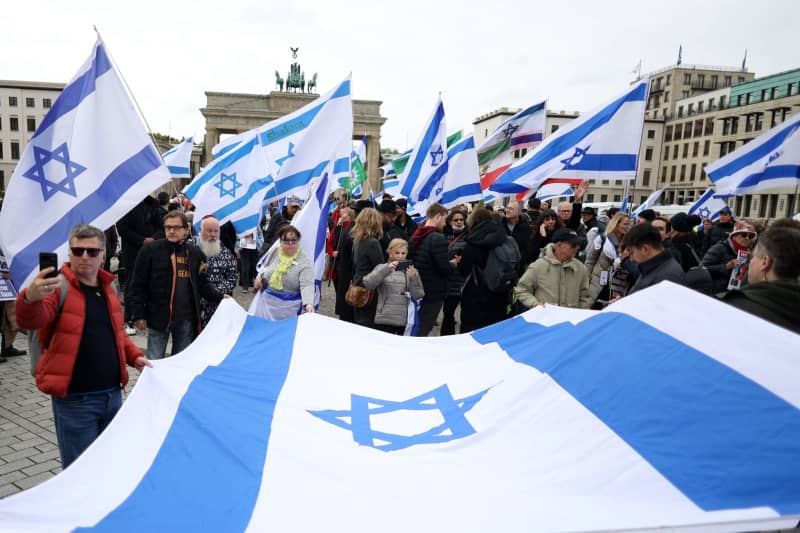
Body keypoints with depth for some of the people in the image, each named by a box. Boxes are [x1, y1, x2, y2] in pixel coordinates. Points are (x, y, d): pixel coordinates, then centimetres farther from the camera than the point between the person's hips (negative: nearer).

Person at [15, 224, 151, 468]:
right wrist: (31, 298, -51)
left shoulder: (108, 288, 9)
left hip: (112, 394, 6)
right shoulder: (57, 286, -11)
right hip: (75, 399, -6)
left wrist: (134, 356, 8)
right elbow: (31, 321, -30)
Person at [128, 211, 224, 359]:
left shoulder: (195, 253, 6)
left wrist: (220, 298, -1)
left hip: (187, 318, 3)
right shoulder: (150, 250, -4)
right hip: (158, 316, -3)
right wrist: (139, 315, -7)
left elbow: (203, 285, 12)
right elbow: (138, 285, -4)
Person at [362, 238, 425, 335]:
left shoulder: (411, 270, 8)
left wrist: (413, 278, -15)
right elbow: (367, 283, -11)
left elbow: (418, 296, 0)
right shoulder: (382, 268, 7)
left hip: (406, 322, 1)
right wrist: (386, 270, -20)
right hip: (384, 321, -1)